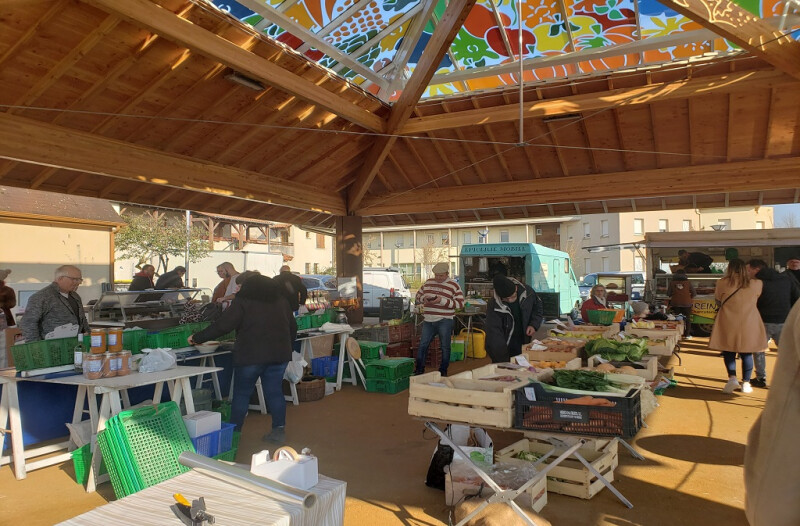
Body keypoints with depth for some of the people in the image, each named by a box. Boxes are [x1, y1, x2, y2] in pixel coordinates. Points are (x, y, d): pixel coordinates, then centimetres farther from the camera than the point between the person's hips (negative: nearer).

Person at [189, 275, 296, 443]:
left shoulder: (243, 300, -3)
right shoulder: (281, 299, 13)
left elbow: (223, 325, -8)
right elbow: (292, 327, 17)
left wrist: (197, 338, 1)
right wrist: (286, 346, 31)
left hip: (251, 355, -5)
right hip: (280, 354, 5)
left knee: (241, 393, 5)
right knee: (275, 391, 11)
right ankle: (279, 430, 12)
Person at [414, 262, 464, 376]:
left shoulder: (453, 285, -3)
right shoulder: (428, 282, 10)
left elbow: (460, 303, -9)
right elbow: (417, 297, 19)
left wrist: (442, 301, -18)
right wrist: (424, 299, -6)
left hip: (444, 321, -4)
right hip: (428, 320, 4)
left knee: (445, 347, 5)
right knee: (422, 345, 6)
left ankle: (443, 371, 18)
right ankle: (419, 370, 17)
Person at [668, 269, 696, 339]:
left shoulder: (672, 283, -3)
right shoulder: (688, 282, -4)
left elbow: (668, 293, -1)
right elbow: (694, 293, -2)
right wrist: (689, 297, 17)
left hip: (675, 303, 1)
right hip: (686, 303, -1)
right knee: (687, 319, 10)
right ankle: (687, 335, 10)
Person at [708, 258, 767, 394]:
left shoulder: (722, 283, -7)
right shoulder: (756, 284, -1)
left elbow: (718, 300, 6)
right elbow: (756, 298, 17)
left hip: (728, 324, -2)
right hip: (749, 325, 2)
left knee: (729, 352, 9)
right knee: (747, 353, 10)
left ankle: (732, 377, -6)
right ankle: (746, 383, 14)